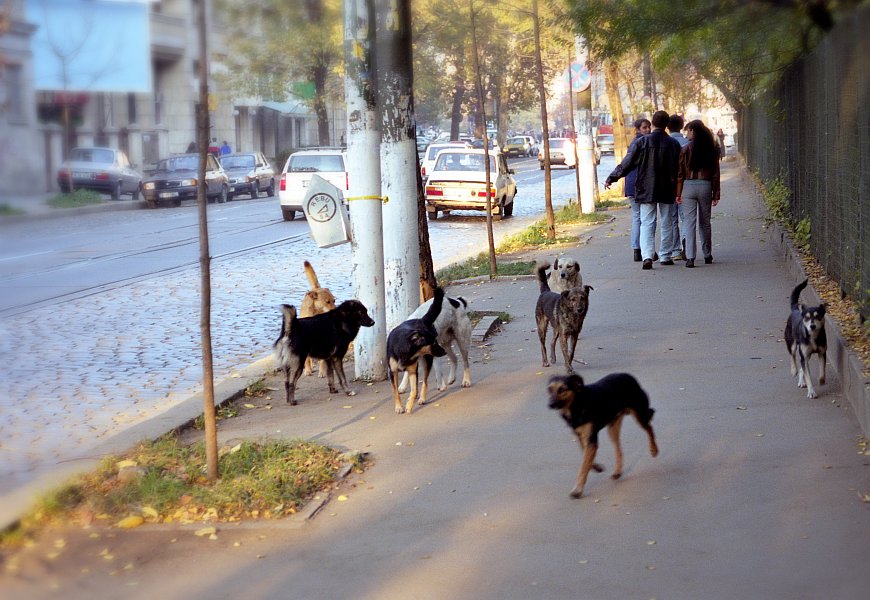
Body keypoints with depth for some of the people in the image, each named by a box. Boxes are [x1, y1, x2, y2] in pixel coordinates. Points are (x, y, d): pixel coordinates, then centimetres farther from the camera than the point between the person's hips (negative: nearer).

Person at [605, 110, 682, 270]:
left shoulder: (642, 142, -8)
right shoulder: (673, 144, -2)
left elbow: (627, 163, -6)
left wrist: (611, 178, 3)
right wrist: (678, 190, 16)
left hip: (646, 191, -1)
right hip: (667, 191, 2)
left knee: (647, 224, -1)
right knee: (667, 223, 13)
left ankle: (647, 256, -18)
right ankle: (666, 256, 18)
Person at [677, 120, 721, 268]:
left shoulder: (686, 150, -5)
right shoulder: (711, 150, 3)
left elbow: (680, 173, -4)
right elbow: (716, 174, 4)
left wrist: (678, 193, 1)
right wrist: (716, 194, 9)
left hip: (689, 186, -3)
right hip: (706, 186, 3)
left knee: (689, 223, -2)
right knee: (705, 223, 15)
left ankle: (690, 257, -10)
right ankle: (707, 255, 24)